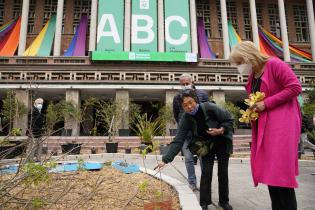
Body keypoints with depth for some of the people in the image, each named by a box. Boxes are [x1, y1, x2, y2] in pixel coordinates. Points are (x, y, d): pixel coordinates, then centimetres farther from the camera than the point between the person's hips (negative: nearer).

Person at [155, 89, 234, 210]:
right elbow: (178, 140, -25)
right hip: (206, 145, 1)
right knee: (206, 172, -5)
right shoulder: (186, 119, -21)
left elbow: (229, 120, -14)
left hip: (222, 143, -1)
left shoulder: (209, 107, -28)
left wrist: (221, 130, -31)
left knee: (223, 172, 7)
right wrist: (165, 159, -31)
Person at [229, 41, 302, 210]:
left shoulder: (274, 64, -8)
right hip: (263, 124, 8)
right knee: (268, 168, 7)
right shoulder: (252, 76, 15)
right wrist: (251, 110, 3)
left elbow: (295, 87, -15)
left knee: (280, 169, -8)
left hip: (281, 121, -8)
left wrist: (266, 104, -17)